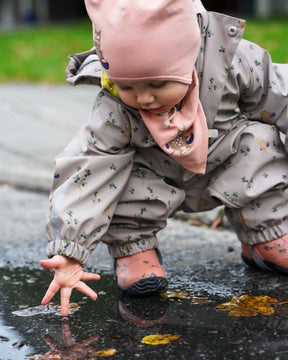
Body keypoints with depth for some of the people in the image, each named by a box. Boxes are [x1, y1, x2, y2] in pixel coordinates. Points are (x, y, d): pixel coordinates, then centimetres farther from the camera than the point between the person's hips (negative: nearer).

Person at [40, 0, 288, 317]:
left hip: (224, 169, 2)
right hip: (160, 185, -2)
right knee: (120, 173, -30)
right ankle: (133, 246, -3)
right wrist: (68, 254, -36)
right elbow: (88, 172, -31)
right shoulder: (114, 111, -32)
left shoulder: (231, 61, -31)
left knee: (259, 138, -22)